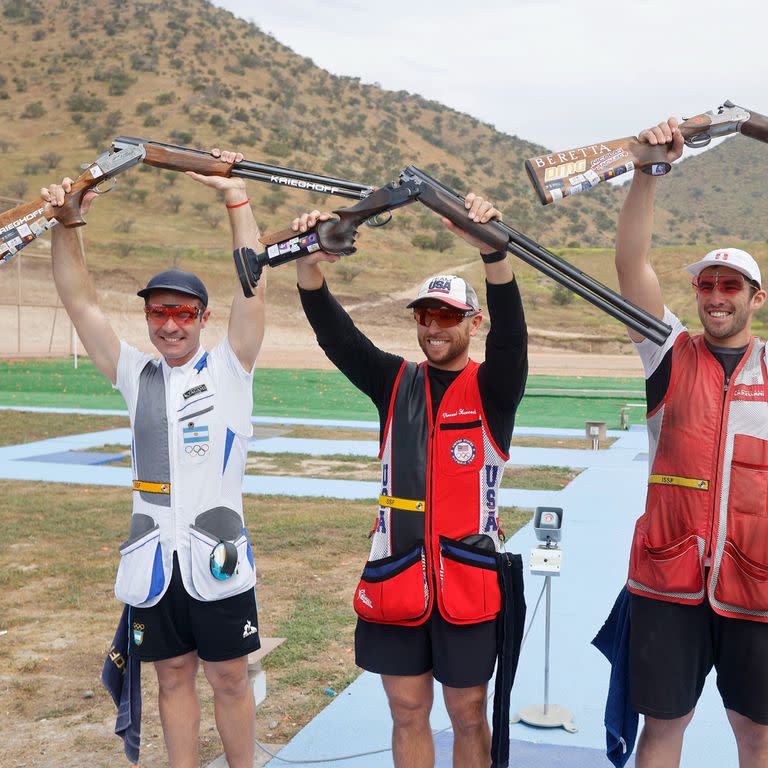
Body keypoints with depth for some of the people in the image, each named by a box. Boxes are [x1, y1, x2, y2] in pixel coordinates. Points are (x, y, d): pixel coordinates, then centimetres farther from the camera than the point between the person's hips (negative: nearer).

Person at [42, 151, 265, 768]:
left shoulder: (228, 367, 1)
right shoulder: (136, 375, 9)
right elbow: (80, 301, 4)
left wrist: (235, 195, -13)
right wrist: (66, 225, -8)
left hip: (216, 554, -3)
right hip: (151, 556, 3)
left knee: (229, 678, 7)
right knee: (174, 676, 13)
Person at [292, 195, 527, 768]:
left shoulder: (491, 390, -2)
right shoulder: (396, 383, 7)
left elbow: (510, 333, -21)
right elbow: (337, 336, -4)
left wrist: (493, 252, -38)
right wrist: (310, 265, -22)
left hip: (468, 581, -3)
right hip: (395, 575, 3)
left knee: (468, 714, 11)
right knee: (407, 712, 14)